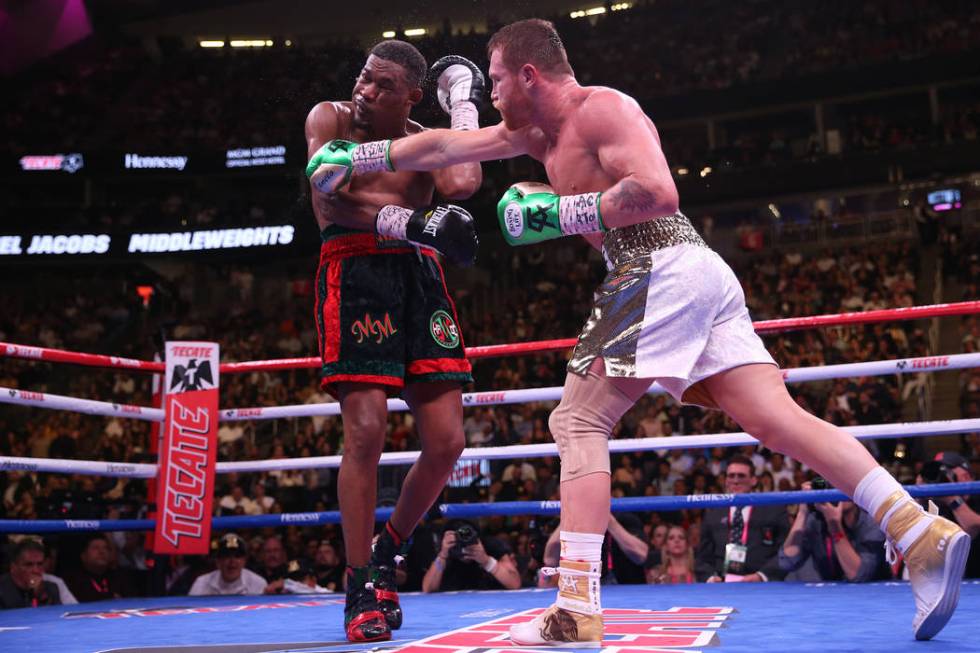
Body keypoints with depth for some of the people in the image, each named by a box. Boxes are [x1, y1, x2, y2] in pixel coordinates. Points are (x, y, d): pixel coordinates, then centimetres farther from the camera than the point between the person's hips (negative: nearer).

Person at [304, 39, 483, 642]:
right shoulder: (329, 118, 9)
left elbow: (463, 184, -6)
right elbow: (330, 206, -6)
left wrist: (466, 103, 7)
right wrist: (409, 220, -17)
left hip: (420, 275, 4)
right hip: (354, 269, -4)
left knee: (447, 441, -3)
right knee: (366, 431, -14)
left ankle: (388, 552, 21)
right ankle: (362, 591, -2)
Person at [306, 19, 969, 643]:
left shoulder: (602, 108, -4)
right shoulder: (539, 131, 25)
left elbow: (657, 192, -18)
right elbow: (444, 147, 29)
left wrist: (560, 212, -12)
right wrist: (356, 157, 29)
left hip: (663, 271, -9)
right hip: (702, 277, 9)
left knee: (578, 422, -7)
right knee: (778, 419, -1)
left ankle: (578, 608, -11)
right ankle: (924, 534, -10)